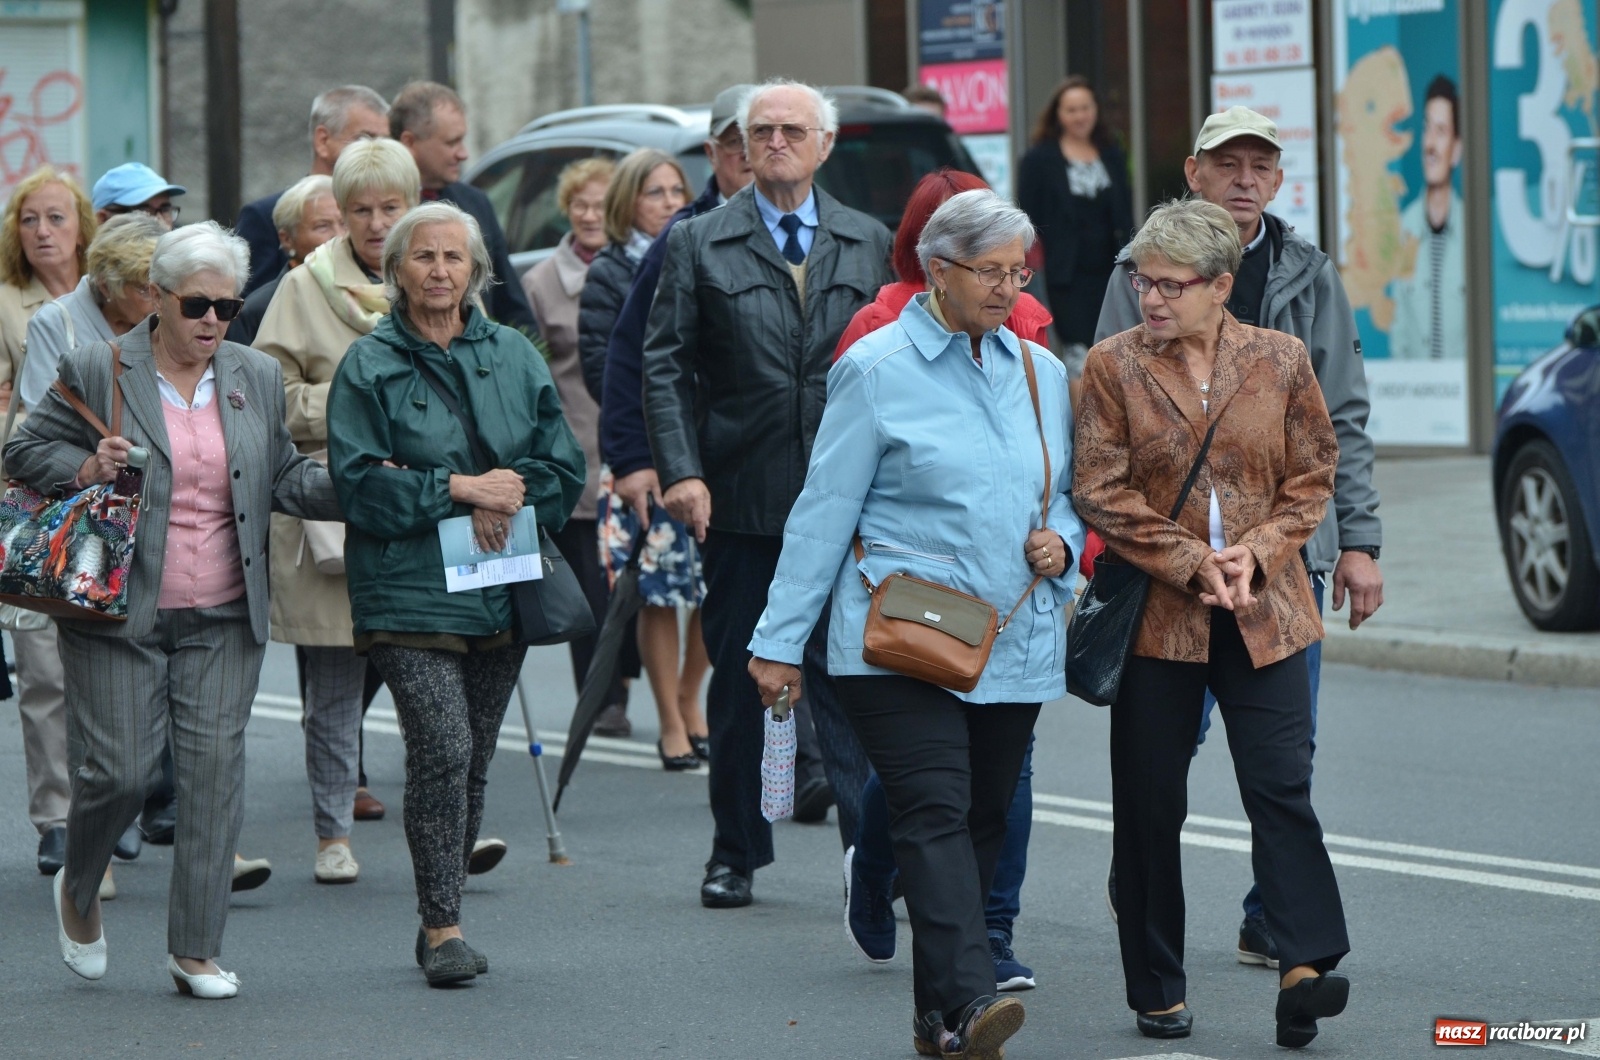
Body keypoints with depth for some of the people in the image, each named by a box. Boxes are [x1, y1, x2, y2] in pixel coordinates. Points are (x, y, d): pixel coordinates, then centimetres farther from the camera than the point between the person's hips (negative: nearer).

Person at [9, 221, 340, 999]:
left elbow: (284, 480, 18)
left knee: (214, 772, -1)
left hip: (224, 620, 3)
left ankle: (196, 949, 6)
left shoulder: (257, 379, 10)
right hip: (118, 613, -3)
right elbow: (27, 454, 3)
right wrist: (87, 468, -16)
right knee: (122, 768, -5)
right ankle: (78, 890, 26)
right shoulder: (97, 372, -2)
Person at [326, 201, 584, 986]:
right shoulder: (368, 367, 1)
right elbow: (360, 484, -7)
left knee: (474, 760, 8)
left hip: (501, 592, 4)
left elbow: (563, 468, 8)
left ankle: (441, 917, 19)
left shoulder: (512, 357, 11)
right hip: (408, 591, -4)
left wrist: (503, 498, -11)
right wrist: (457, 490, -14)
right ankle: (443, 926, -9)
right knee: (443, 750, -16)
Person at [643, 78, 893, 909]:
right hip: (739, 497, 0)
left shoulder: (870, 244, 10)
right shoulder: (700, 243, 6)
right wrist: (680, 471, -9)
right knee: (737, 678, 7)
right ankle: (735, 852, 18)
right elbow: (665, 364, 2)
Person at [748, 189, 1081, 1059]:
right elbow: (824, 510, -2)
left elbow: (1066, 495, 25)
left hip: (1015, 645, 6)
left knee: (982, 820, 6)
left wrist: (1060, 541, 1)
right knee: (935, 815, -17)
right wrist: (779, 639, -3)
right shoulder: (877, 369, -3)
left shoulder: (1040, 371, 14)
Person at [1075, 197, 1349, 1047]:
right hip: (1155, 614, 0)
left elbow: (1313, 475, 7)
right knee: (1150, 802, 4)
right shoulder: (1114, 365, 1)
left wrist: (1255, 551, -9)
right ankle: (1159, 991, 13)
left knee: (1281, 785, -10)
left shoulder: (1279, 360, 5)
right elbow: (1101, 492, -4)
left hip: (1264, 611, 0)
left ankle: (1305, 967, -15)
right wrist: (1191, 563, -11)